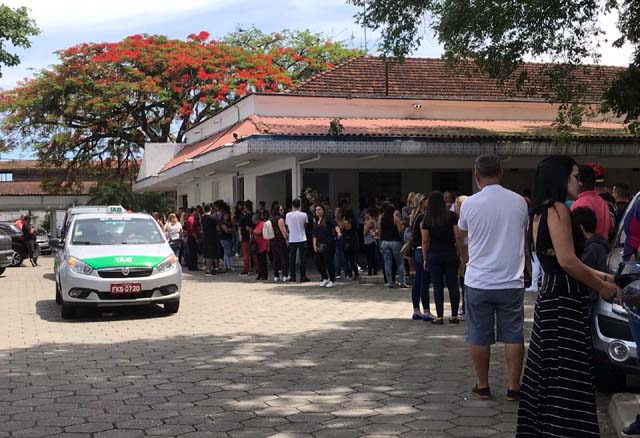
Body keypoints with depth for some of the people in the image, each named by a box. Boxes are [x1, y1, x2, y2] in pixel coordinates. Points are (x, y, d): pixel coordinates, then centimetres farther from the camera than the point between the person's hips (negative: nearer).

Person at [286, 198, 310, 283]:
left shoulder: (288, 215, -2)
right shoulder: (303, 215, -6)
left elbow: (287, 226, 6)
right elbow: (305, 226, 5)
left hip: (292, 240, 2)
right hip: (302, 239, -2)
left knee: (292, 258, 8)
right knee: (303, 258, 3)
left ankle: (292, 277, 8)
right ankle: (303, 277, 2)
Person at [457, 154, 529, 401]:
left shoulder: (469, 204, -8)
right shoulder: (519, 202, -3)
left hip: (478, 281, -1)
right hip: (511, 281, 1)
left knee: (479, 337, 9)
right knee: (513, 335, 9)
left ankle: (482, 386, 16)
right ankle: (513, 387, 12)